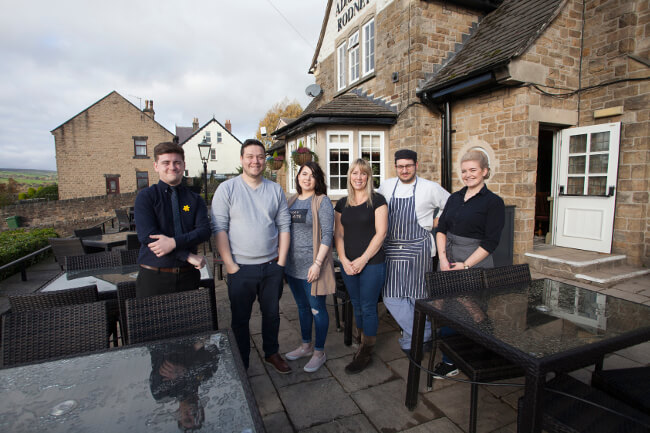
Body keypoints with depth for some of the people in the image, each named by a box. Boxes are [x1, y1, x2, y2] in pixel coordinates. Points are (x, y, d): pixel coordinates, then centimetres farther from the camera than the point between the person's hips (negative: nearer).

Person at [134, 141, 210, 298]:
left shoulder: (195, 199, 7)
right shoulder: (145, 197, 1)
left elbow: (204, 231, -5)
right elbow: (146, 235, -11)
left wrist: (174, 242, -22)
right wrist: (188, 256, -15)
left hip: (188, 276, 2)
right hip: (154, 276, -2)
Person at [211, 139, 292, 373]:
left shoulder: (275, 189, 5)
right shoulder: (227, 189, -4)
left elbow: (284, 226, 6)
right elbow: (219, 228, -8)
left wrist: (281, 262, 0)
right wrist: (230, 265, -12)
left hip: (272, 267, 3)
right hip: (241, 268, -3)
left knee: (272, 313, 17)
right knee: (240, 318, 11)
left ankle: (271, 353, 40)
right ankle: (241, 364, 31)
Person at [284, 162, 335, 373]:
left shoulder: (322, 201, -9)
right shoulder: (292, 201, 10)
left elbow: (327, 235, -14)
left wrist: (317, 263, -20)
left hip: (312, 265, -6)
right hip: (293, 265, 6)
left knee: (317, 308, 5)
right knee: (302, 307, 19)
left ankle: (319, 352, 24)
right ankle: (306, 346, 37)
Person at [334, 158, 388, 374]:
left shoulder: (377, 200, -4)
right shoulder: (342, 204, 10)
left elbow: (381, 232, -9)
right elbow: (338, 234, 9)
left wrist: (363, 259, -13)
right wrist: (344, 260, -4)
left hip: (372, 263, -5)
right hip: (348, 265, 5)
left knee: (368, 307, 3)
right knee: (356, 306, 14)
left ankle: (366, 353, 18)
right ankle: (363, 343, 30)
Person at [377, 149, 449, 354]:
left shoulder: (430, 188, -1)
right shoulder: (387, 186, 8)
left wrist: (437, 222, 1)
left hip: (418, 249, -3)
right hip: (392, 248, 4)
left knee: (418, 295, 5)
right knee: (391, 296, 1)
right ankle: (422, 336, 16)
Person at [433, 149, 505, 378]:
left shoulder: (493, 202, -5)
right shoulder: (454, 198, 12)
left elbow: (490, 242, -10)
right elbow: (441, 229, 8)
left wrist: (465, 265, -14)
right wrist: (442, 258, -6)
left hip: (474, 266, -5)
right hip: (448, 264, 5)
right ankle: (449, 360, 24)